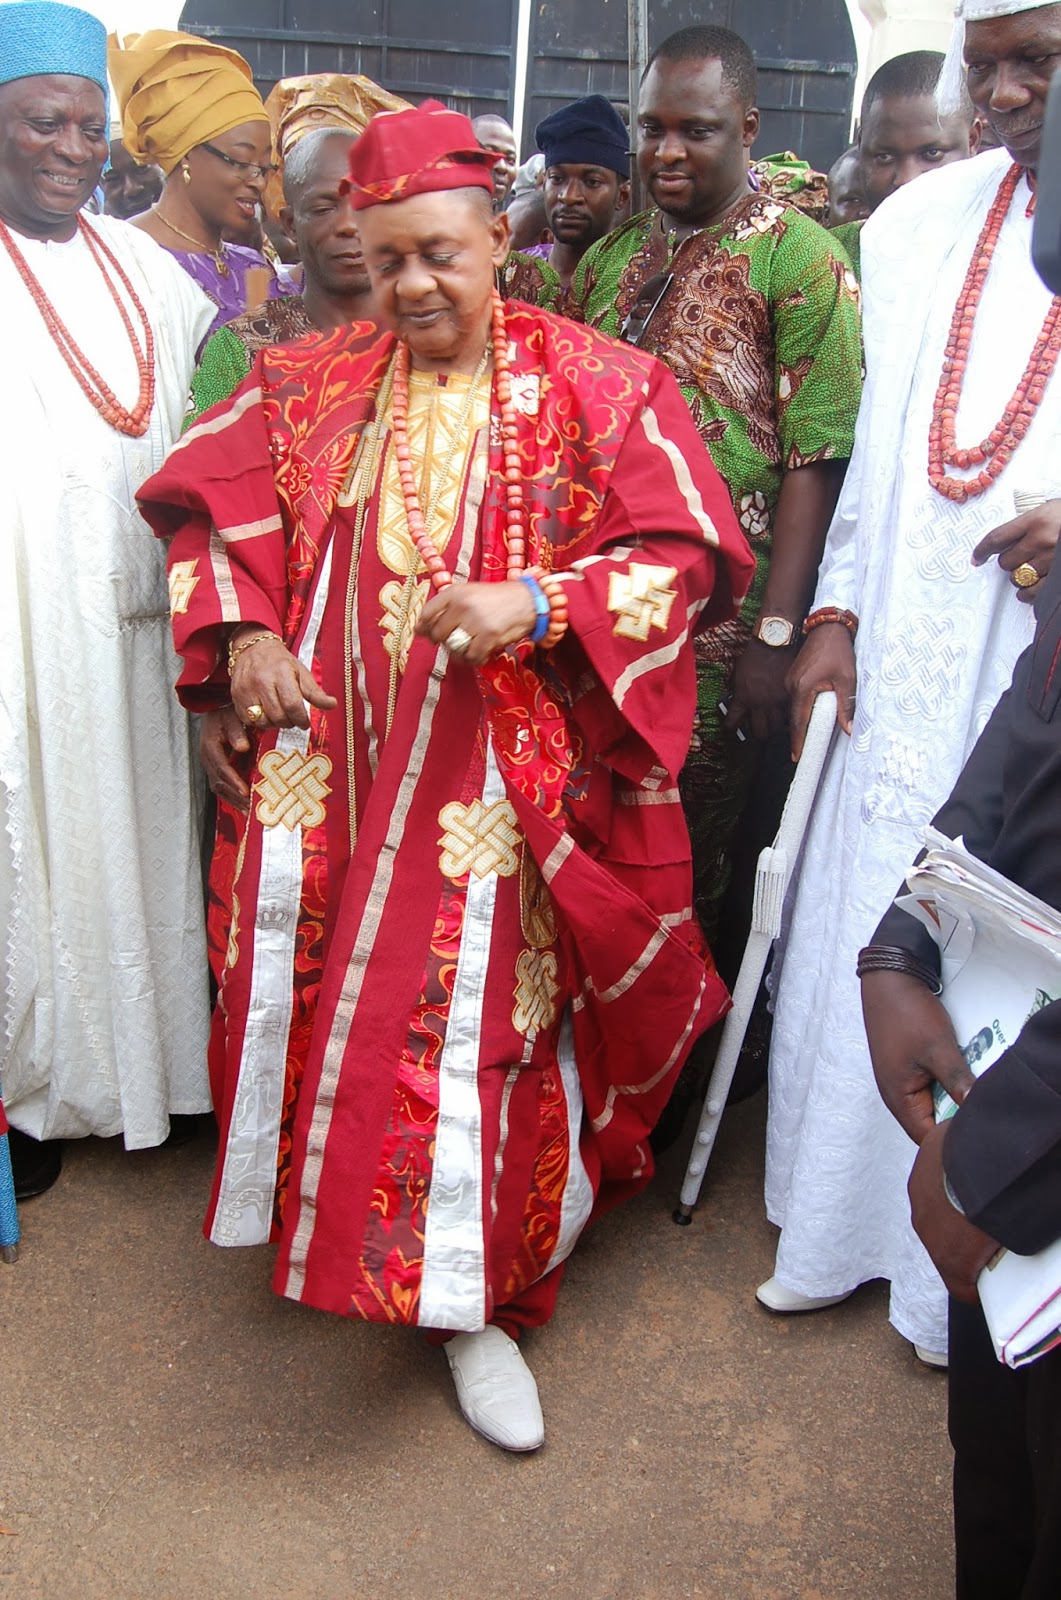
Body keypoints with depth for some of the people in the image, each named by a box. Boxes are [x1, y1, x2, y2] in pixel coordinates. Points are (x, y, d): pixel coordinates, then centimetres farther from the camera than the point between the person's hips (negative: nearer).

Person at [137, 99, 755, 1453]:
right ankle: (317, 1215, 41)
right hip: (332, 768, 4)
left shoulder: (599, 388, -2)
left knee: (479, 1022, 0)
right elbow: (206, 500, 15)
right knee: (313, 1003, 13)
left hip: (501, 783, -3)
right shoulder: (314, 385, 9)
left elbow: (690, 555, -7)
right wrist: (240, 632, -1)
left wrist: (536, 603, -23)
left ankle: (479, 1300, 19)